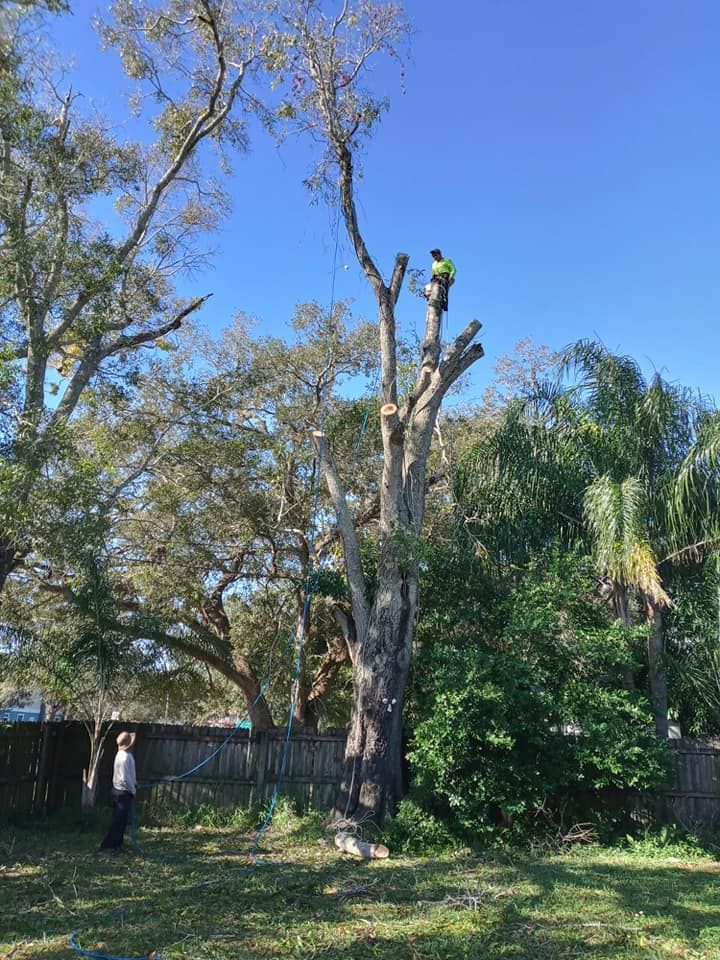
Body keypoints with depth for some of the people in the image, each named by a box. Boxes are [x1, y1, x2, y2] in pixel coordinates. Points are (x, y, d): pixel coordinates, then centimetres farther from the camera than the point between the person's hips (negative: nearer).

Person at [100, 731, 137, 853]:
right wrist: (133, 790, -12)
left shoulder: (124, 754, 7)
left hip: (120, 791, 10)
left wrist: (134, 782, 7)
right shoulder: (124, 757, -24)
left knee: (120, 820, 17)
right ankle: (107, 845, 5)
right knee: (120, 821, -2)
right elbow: (125, 778, -25)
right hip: (124, 792, -10)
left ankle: (116, 843, 25)